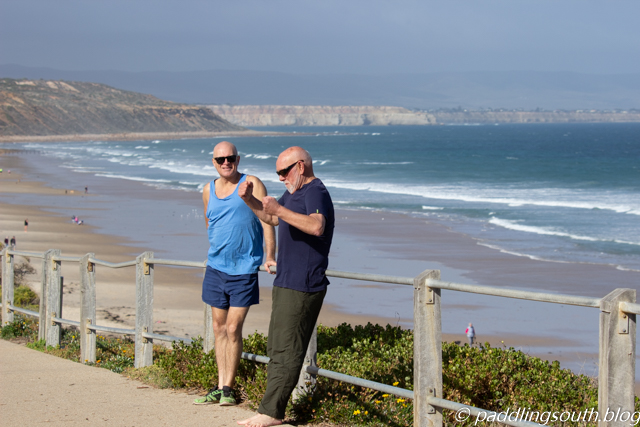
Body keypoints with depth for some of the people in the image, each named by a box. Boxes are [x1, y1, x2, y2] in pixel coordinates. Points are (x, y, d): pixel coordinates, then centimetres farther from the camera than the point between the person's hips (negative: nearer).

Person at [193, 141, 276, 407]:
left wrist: (270, 257, -18)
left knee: (233, 329, -6)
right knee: (219, 328, 8)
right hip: (216, 268, 5)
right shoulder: (208, 190, 10)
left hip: (243, 269, -5)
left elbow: (267, 220, -10)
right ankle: (219, 387, 13)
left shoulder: (251, 185, -5)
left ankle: (228, 388, 3)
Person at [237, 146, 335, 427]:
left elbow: (317, 226, -35)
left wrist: (279, 209, -36)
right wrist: (250, 200, 16)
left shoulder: (316, 193, -15)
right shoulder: (294, 192, 18)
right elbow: (271, 218, 33)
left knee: (286, 351, -10)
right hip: (286, 284, 11)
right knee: (276, 348, 14)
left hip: (301, 288, -11)